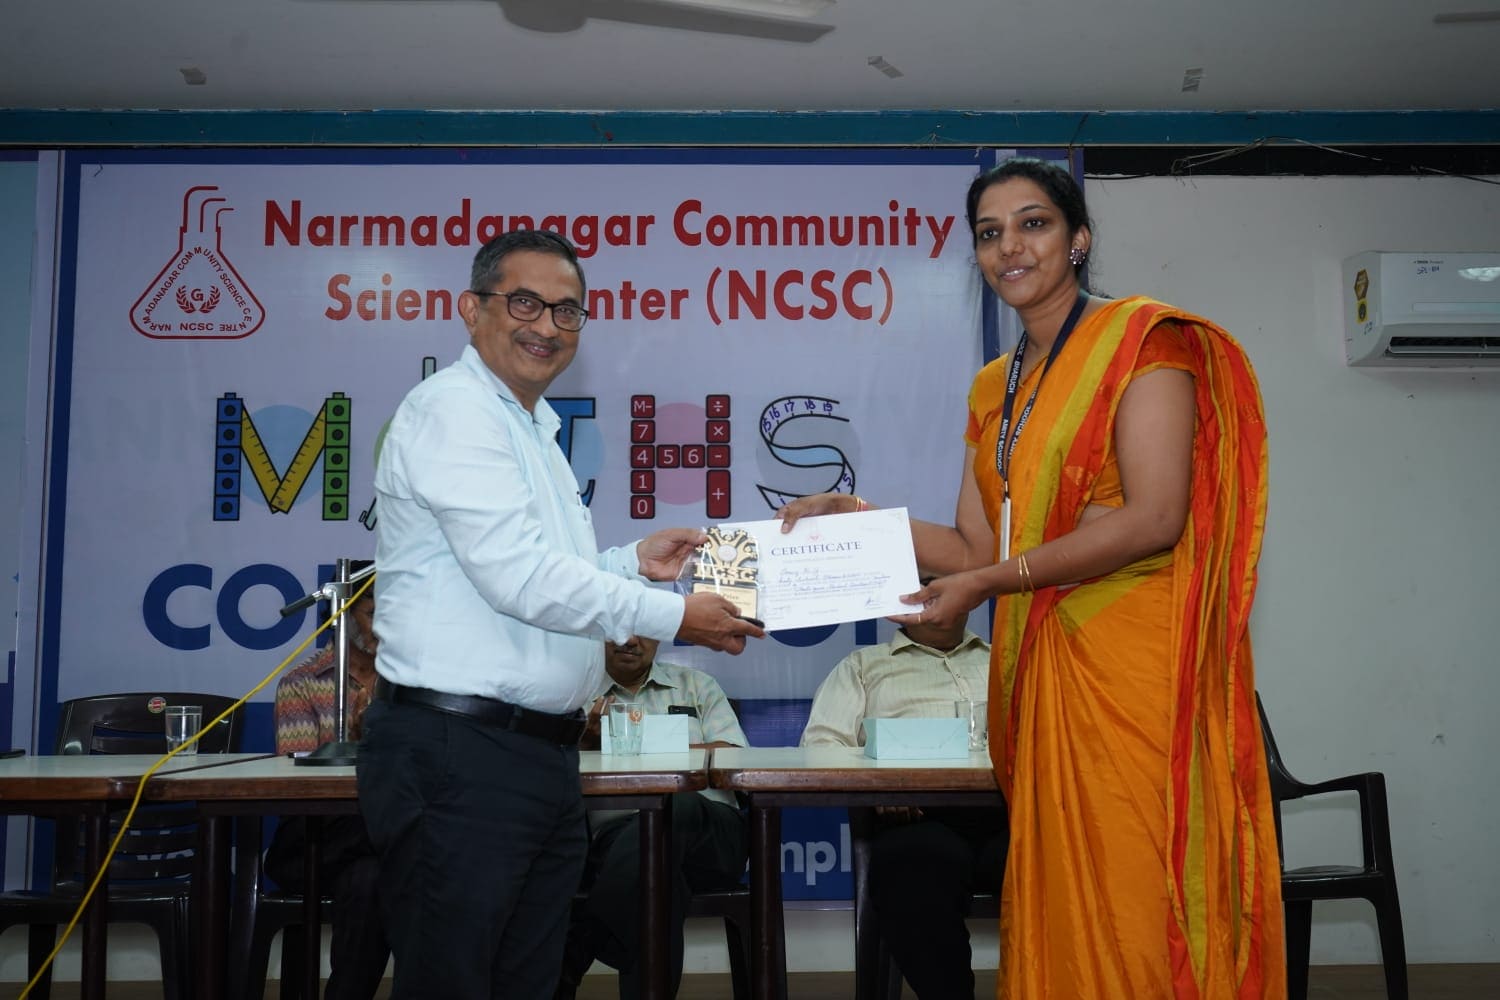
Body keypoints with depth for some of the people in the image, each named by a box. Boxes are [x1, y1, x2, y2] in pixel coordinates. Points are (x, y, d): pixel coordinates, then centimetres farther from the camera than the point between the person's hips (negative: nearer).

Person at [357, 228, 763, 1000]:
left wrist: (633, 562, 9)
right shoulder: (453, 409, -10)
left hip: (542, 755, 9)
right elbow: (518, 578, -20)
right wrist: (673, 617, -14)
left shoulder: (533, 430, 20)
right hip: (456, 754, -9)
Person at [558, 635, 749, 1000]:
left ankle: (571, 958, -37)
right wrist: (589, 741, -14)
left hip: (708, 829, 1)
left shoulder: (697, 686, 24)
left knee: (679, 808, -40)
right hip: (612, 831, -1)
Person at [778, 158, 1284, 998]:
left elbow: (1155, 518, -16)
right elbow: (979, 546, 12)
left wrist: (989, 582, -15)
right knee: (1059, 907, 9)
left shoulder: (1143, 340, -3)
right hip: (1039, 669, 7)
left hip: (1129, 664, -6)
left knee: (1129, 905, -2)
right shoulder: (996, 388, 17)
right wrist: (858, 515, 2)